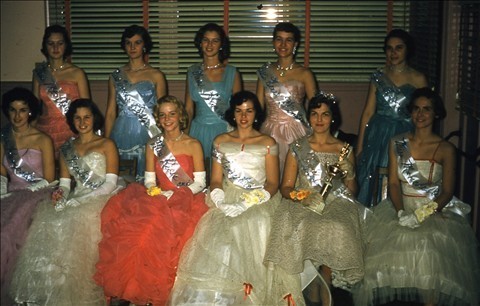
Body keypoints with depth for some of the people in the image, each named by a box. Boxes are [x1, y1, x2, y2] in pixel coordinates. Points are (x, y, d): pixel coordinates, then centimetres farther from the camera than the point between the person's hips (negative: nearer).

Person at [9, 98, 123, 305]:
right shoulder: (66, 149, 21)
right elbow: (64, 183, 14)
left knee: (79, 225, -34)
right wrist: (60, 194, -11)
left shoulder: (106, 145, 7)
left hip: (101, 200, -4)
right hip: (76, 201, 5)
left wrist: (77, 201, -12)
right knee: (48, 223, -24)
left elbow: (111, 183, -2)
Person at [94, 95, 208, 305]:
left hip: (186, 201, -3)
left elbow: (200, 183, 1)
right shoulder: (153, 145, 14)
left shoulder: (193, 145, 5)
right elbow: (149, 180, 11)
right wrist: (155, 191, -10)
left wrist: (175, 194, -12)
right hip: (159, 200, 3)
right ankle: (138, 289, -14)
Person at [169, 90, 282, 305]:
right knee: (215, 242, -24)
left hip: (258, 205, -1)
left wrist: (250, 202, -14)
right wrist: (219, 198, -11)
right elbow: (216, 180, 12)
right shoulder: (220, 141, 15)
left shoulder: (268, 143, 9)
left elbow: (272, 183, 4)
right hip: (227, 202, 1)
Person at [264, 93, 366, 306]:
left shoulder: (345, 150, 12)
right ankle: (313, 284, -13)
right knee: (304, 229, -34)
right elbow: (286, 187, 7)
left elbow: (352, 192, 15)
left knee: (337, 231, -33)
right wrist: (301, 196, -14)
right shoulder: (298, 147, 11)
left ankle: (324, 284, -12)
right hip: (304, 204, 0)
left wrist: (349, 174, -6)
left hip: (336, 203, 0)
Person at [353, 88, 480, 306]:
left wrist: (424, 213, -17)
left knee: (430, 251, -28)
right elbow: (393, 182, 3)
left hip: (435, 210, -2)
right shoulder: (397, 143, 8)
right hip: (401, 207, 2)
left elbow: (447, 191, -2)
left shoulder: (445, 149, 1)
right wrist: (401, 212, -13)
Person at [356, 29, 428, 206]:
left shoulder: (418, 79, 0)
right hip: (378, 136, 2)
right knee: (371, 183, 5)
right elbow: (368, 112, 6)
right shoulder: (379, 76, 6)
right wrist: (359, 146, 3)